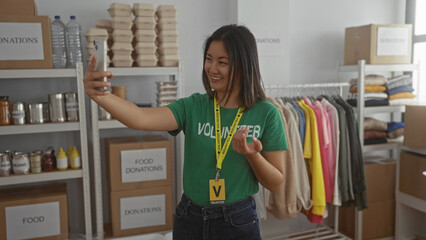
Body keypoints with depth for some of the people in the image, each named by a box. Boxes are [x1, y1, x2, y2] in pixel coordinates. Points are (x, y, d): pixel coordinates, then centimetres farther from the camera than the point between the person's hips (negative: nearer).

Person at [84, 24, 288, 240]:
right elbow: (141, 119, -23)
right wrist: (99, 95, -39)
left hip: (238, 221, -1)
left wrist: (252, 155, -23)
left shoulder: (266, 114, -9)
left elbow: (275, 184, -5)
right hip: (190, 220, 2)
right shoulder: (193, 107, -6)